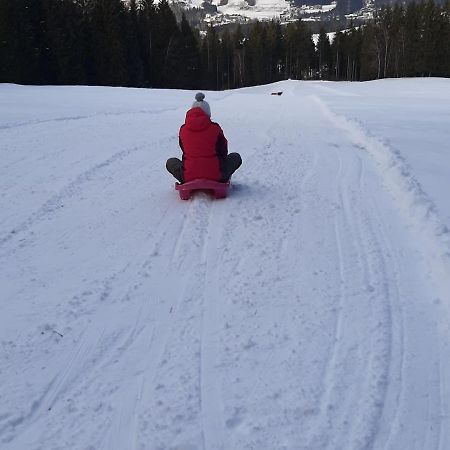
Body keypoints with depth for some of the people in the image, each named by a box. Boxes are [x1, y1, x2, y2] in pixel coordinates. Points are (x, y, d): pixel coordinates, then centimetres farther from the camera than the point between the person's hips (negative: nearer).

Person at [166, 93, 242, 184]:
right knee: (236, 157, 23)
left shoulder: (183, 130, 1)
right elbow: (223, 151, 7)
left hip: (188, 177, 1)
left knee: (170, 162, 30)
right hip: (215, 176, -1)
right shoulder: (215, 128, -4)